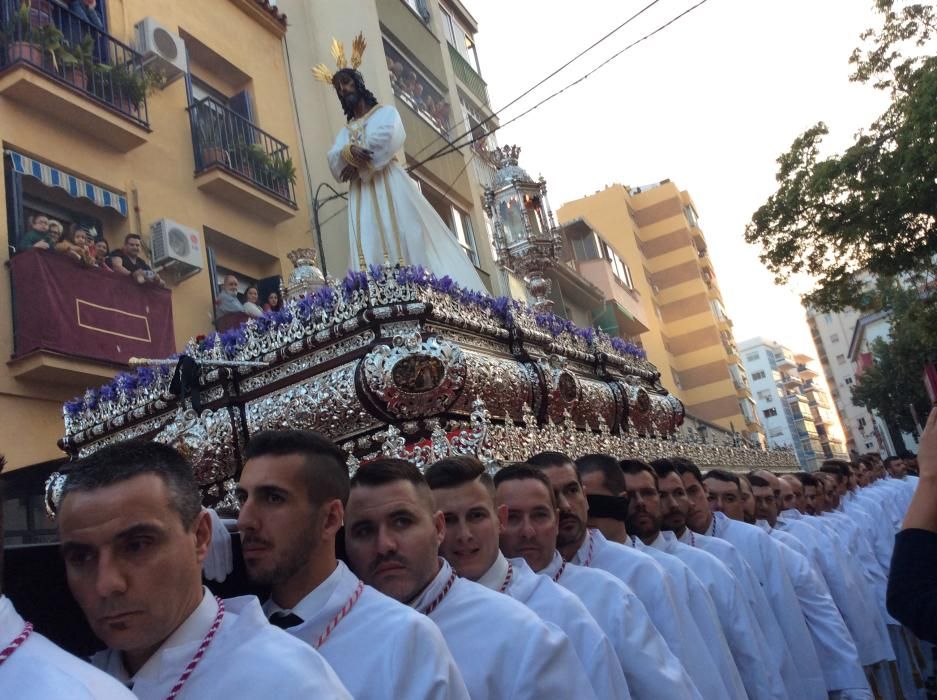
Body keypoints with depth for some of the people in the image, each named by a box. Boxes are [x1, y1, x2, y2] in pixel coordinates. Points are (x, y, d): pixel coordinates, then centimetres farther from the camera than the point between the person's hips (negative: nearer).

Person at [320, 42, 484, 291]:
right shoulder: (345, 130, 26)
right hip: (361, 195, 4)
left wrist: (359, 164, -8)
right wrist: (349, 151, -16)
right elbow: (334, 160, 6)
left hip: (389, 184, -4)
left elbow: (387, 138, -9)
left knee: (406, 239, -13)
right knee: (369, 249, -11)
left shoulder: (385, 111, 14)